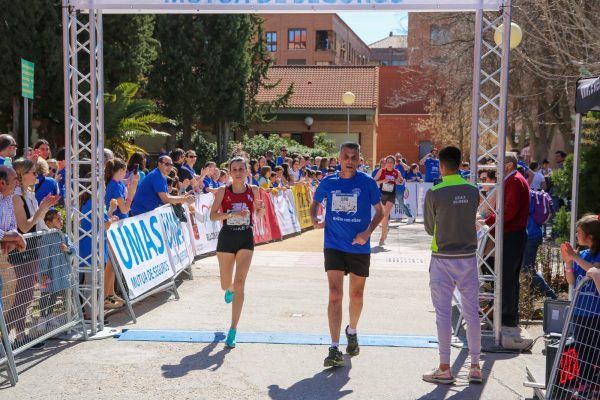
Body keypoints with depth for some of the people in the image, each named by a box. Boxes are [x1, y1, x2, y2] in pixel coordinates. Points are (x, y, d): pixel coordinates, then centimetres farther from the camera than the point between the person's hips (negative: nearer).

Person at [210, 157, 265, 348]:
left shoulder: (253, 190, 2)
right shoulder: (223, 191, -2)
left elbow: (259, 214, 13)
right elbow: (212, 215, -7)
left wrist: (261, 208, -10)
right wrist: (232, 214, -22)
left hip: (246, 239, 0)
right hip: (226, 238, 0)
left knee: (240, 282, -13)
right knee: (226, 284, 11)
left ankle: (233, 330, -11)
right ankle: (230, 289, 54)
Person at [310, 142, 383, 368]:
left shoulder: (367, 182, -5)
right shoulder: (328, 182, 0)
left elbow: (379, 211, 2)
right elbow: (315, 202, 15)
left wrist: (368, 232, -14)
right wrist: (314, 219, -6)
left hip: (359, 247, 0)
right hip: (334, 246, 0)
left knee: (356, 295, 15)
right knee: (335, 296, -10)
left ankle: (352, 332, 42)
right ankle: (334, 349, -8)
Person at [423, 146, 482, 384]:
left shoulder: (434, 193, -11)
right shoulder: (473, 191, 0)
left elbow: (429, 228, -1)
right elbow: (471, 219, 8)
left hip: (443, 259, -3)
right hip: (468, 256, 3)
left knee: (443, 313, 3)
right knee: (472, 312, 9)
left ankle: (445, 369, 6)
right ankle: (475, 367, 15)